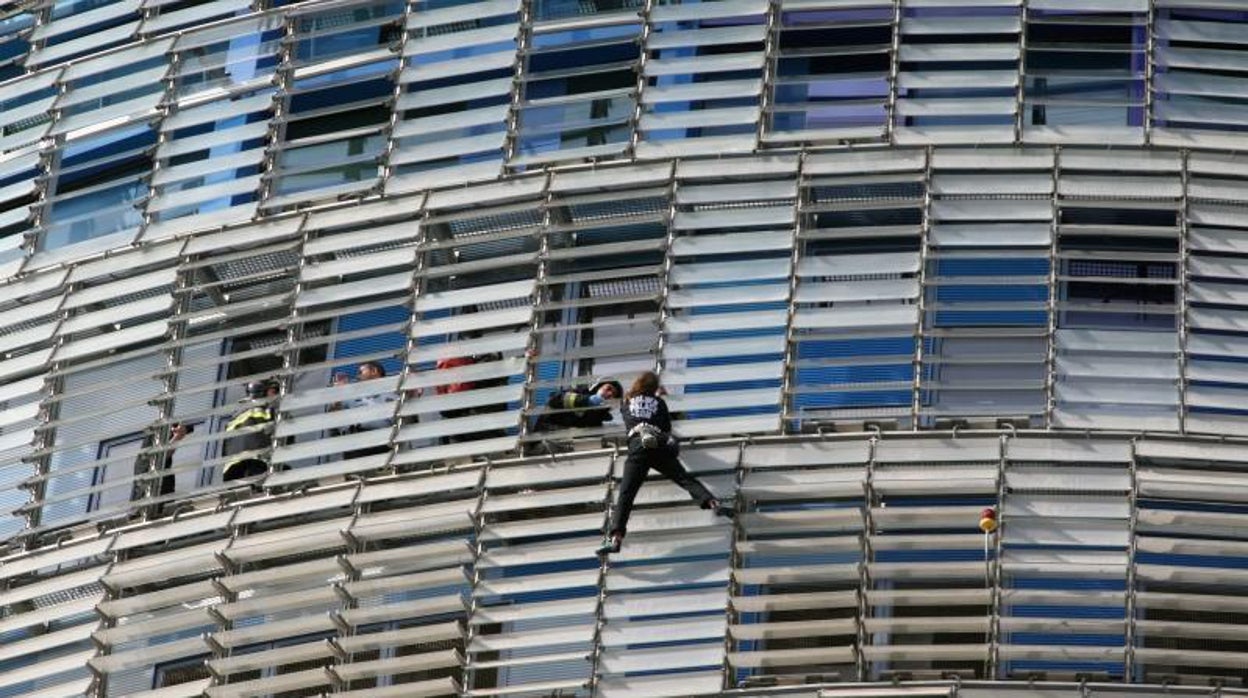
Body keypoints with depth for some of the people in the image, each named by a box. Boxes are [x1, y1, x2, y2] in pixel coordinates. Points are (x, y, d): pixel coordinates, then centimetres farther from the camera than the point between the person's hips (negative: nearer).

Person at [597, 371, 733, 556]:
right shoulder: (659, 402, 20)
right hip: (660, 447, 1)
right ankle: (713, 503, -22)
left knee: (625, 494, -10)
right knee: (686, 479, 1)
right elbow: (668, 428, 26)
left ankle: (615, 537, -24)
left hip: (638, 446, -1)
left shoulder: (627, 403, 23)